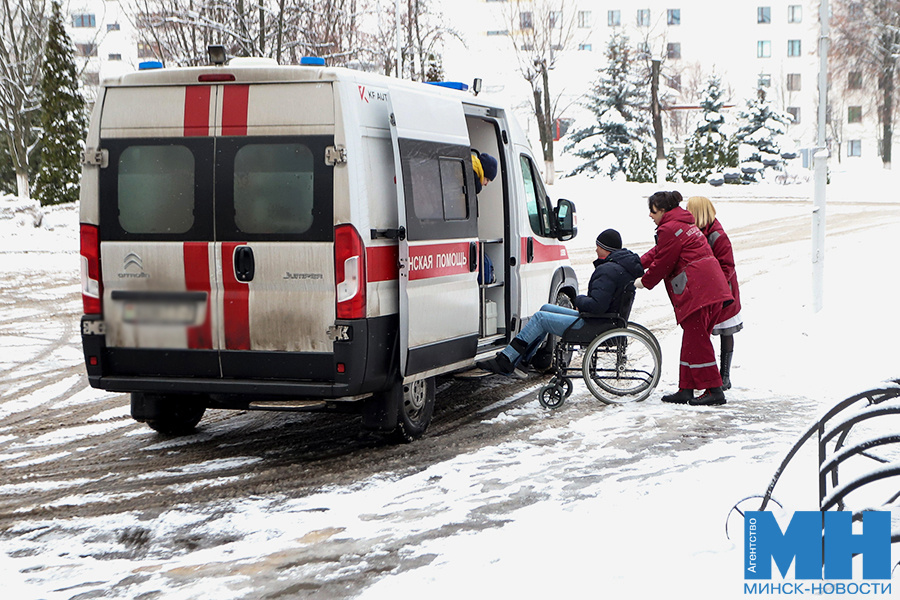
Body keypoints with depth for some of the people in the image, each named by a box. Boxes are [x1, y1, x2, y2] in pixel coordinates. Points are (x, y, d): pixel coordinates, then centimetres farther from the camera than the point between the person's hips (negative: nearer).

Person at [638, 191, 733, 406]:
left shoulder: (669, 229, -9)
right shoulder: (684, 224, 24)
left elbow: (662, 263, -5)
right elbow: (658, 252, 29)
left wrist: (645, 282, 10)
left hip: (697, 290, -11)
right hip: (713, 290, 11)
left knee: (696, 340, -6)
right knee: (693, 339, 12)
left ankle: (714, 390, -7)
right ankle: (686, 390, 16)